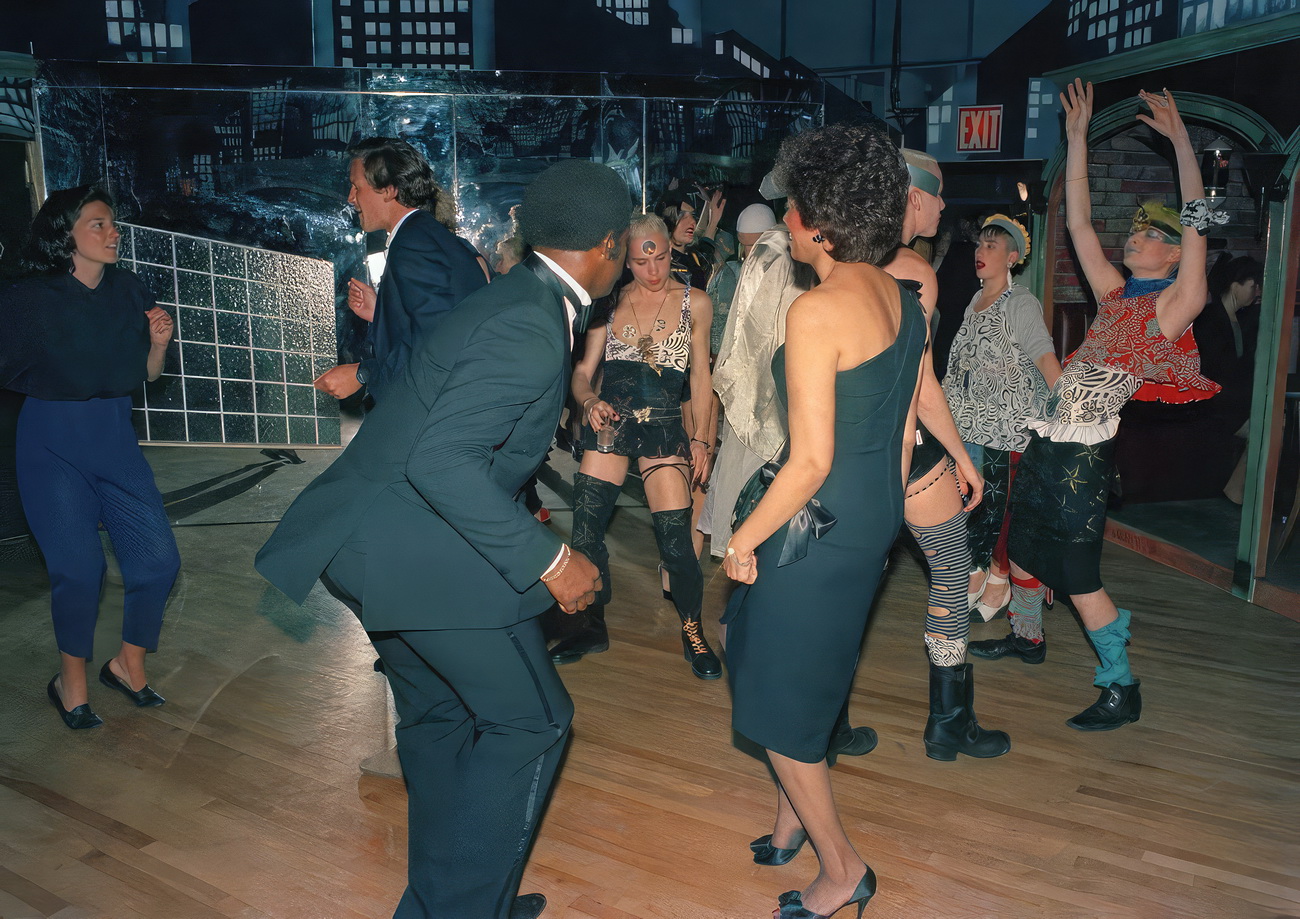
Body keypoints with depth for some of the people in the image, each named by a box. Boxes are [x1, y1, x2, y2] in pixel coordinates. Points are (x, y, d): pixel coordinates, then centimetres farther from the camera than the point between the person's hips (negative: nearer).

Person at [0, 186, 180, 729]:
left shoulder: (130, 292, 2)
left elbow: (146, 374, 10)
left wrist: (159, 341, -8)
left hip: (115, 438, 4)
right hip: (51, 444, -4)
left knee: (158, 558, -1)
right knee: (79, 569, -7)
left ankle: (128, 664, 22)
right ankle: (71, 680, 18)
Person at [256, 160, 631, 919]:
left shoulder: (518, 300, 11)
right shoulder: (531, 329, -19)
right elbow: (440, 460, -27)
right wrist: (547, 560, -23)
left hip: (374, 539, 10)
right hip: (419, 549, -10)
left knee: (440, 719, 20)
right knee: (530, 722, 1)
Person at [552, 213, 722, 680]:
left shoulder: (693, 302, 6)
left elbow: (700, 377, 9)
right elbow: (582, 372, 8)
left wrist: (701, 438, 1)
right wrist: (589, 401, -14)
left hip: (664, 426, -2)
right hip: (608, 421, 2)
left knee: (675, 539, -10)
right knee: (585, 532, -1)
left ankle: (693, 632, 13)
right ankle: (594, 627, 21)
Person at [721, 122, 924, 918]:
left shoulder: (818, 311, -21)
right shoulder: (906, 302, 5)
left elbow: (811, 460, -23)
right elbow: (903, 432, 11)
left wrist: (742, 541, -12)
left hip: (819, 526, -9)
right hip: (875, 521, 9)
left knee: (781, 699, 11)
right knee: (805, 669, 27)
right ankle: (795, 814, 43)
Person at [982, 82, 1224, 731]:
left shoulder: (1176, 303, -4)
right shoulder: (1114, 293, 13)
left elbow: (1197, 222, -16)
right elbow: (1077, 222, 14)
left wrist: (1181, 139, -18)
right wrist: (1077, 137, 13)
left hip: (1084, 453, -8)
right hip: (1046, 441, 8)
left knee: (1078, 573, -5)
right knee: (1023, 546, 18)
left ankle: (1122, 689, 8)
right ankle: (1027, 637, 40)